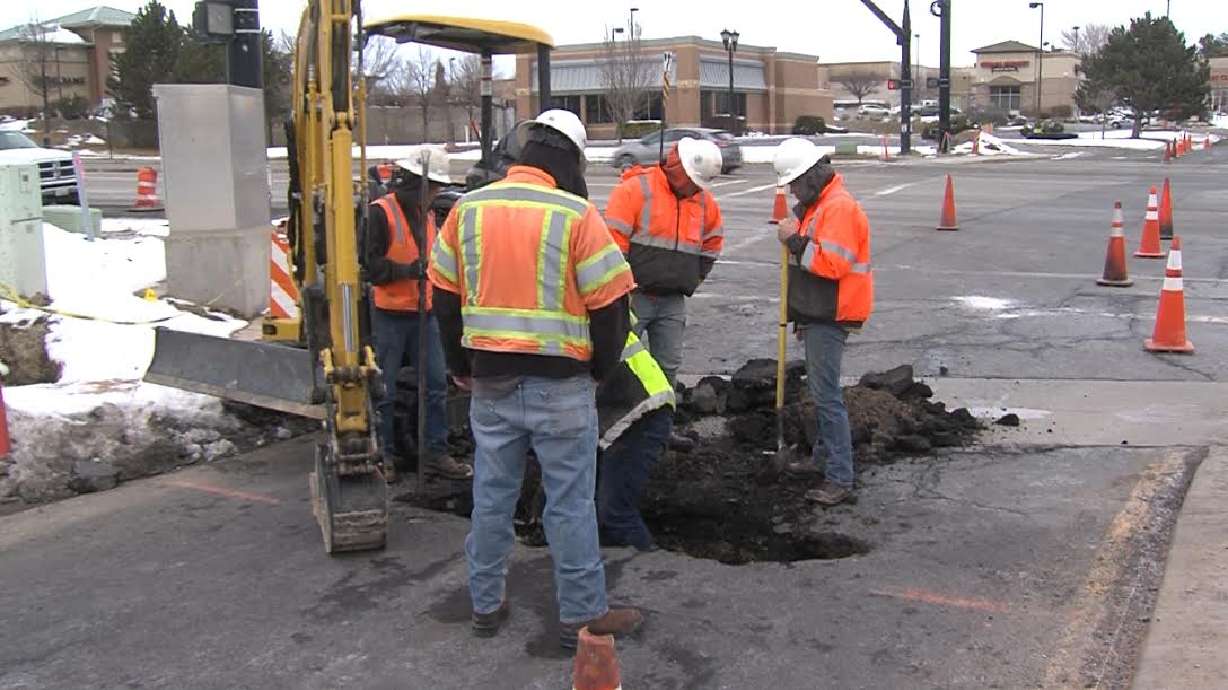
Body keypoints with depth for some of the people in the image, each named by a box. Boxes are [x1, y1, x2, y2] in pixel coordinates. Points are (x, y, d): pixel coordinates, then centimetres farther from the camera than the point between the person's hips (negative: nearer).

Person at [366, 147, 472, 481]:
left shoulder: (426, 214, 13)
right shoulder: (380, 212, -12)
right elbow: (370, 265, -17)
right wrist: (408, 270, -25)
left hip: (423, 314, 7)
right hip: (390, 313, -7)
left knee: (436, 383, 7)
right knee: (384, 389, 4)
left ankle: (435, 453, 15)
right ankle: (384, 454, 16)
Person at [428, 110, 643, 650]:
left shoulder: (468, 209, 3)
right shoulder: (576, 215, -12)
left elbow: (445, 297, 10)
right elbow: (611, 306, -11)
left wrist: (460, 367, 20)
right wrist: (599, 370, 6)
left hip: (490, 382, 5)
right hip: (561, 385, -4)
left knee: (492, 495, 16)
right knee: (570, 503, 6)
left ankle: (486, 604, 28)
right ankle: (582, 615, 16)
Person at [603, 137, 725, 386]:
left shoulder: (706, 202, 9)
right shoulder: (635, 189, -11)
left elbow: (712, 244, 25)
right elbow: (614, 241, -13)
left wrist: (693, 279, 15)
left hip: (673, 300, 6)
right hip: (634, 297, -5)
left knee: (669, 365, 10)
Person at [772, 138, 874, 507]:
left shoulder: (839, 207, -18)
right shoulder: (816, 203, 16)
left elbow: (834, 263, -27)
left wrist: (795, 241, -21)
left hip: (830, 317, -11)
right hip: (816, 313, 11)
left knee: (827, 394, -11)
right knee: (820, 388, 22)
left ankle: (840, 480, -9)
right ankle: (824, 455, 39)